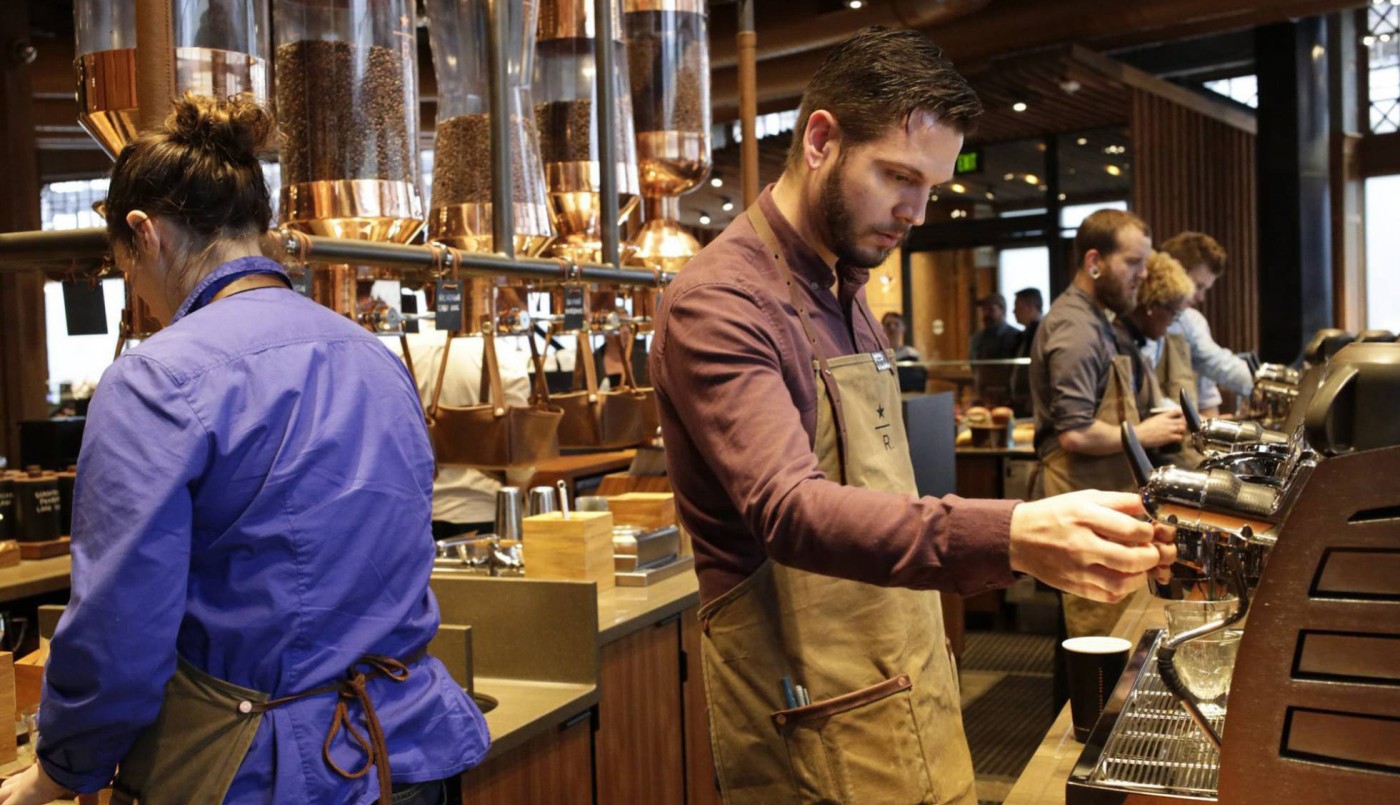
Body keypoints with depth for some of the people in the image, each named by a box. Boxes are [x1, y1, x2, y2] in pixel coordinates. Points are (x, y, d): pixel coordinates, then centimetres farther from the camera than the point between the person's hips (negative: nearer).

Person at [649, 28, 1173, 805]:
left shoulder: (846, 299, 11)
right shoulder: (717, 304, -17)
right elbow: (791, 511, -32)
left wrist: (1045, 549, 12)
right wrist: (1009, 536, -42)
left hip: (915, 705, 8)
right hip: (818, 736, -8)